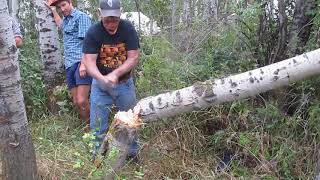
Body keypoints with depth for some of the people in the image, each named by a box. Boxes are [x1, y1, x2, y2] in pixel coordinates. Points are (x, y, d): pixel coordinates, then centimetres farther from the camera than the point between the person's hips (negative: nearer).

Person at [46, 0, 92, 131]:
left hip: (80, 63, -8)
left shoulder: (82, 17, -2)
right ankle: (89, 126, 14)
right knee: (76, 102, 4)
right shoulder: (66, 20, 23)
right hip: (69, 65, 8)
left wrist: (84, 63, -22)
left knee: (81, 101, -18)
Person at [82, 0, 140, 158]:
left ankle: (133, 152, 32)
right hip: (100, 84, 0)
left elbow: (133, 58, -15)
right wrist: (102, 79, -39)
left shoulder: (127, 28, -14)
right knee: (97, 123, 5)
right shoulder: (93, 32, -16)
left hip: (125, 83, 1)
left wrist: (115, 74, -28)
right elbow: (89, 62, -21)